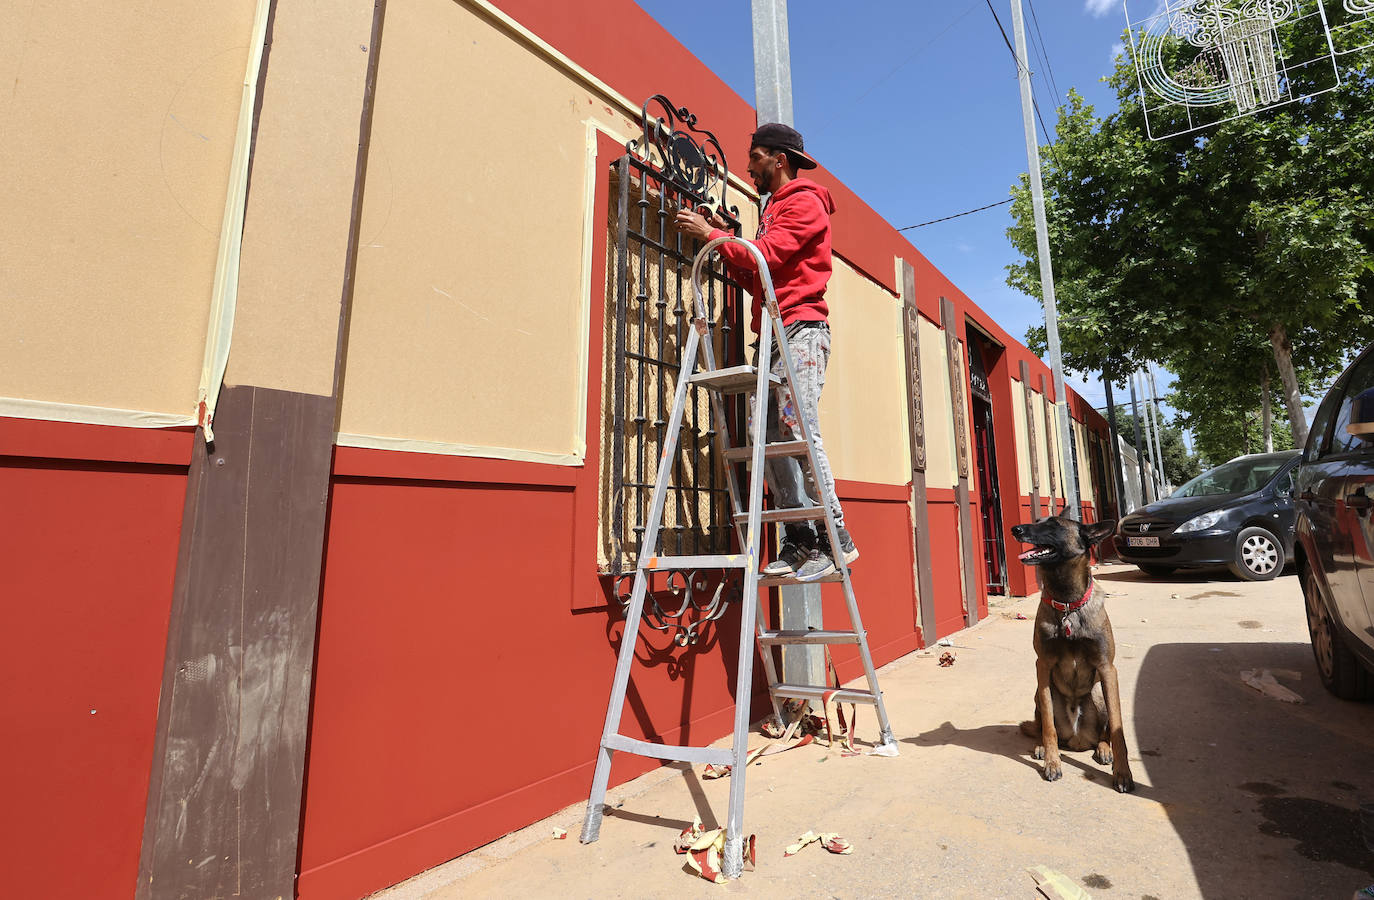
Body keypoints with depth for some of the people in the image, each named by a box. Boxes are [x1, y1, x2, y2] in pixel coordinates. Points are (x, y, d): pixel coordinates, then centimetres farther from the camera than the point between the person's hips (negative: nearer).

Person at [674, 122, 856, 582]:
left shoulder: (804, 202, 3)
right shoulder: (773, 208, 31)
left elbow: (766, 257, -13)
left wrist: (711, 234, -3)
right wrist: (726, 239, 16)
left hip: (801, 329, -9)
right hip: (774, 333, 9)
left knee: (797, 428, -18)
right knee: (771, 436, -1)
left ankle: (836, 539, -12)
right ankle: (799, 540, 1)